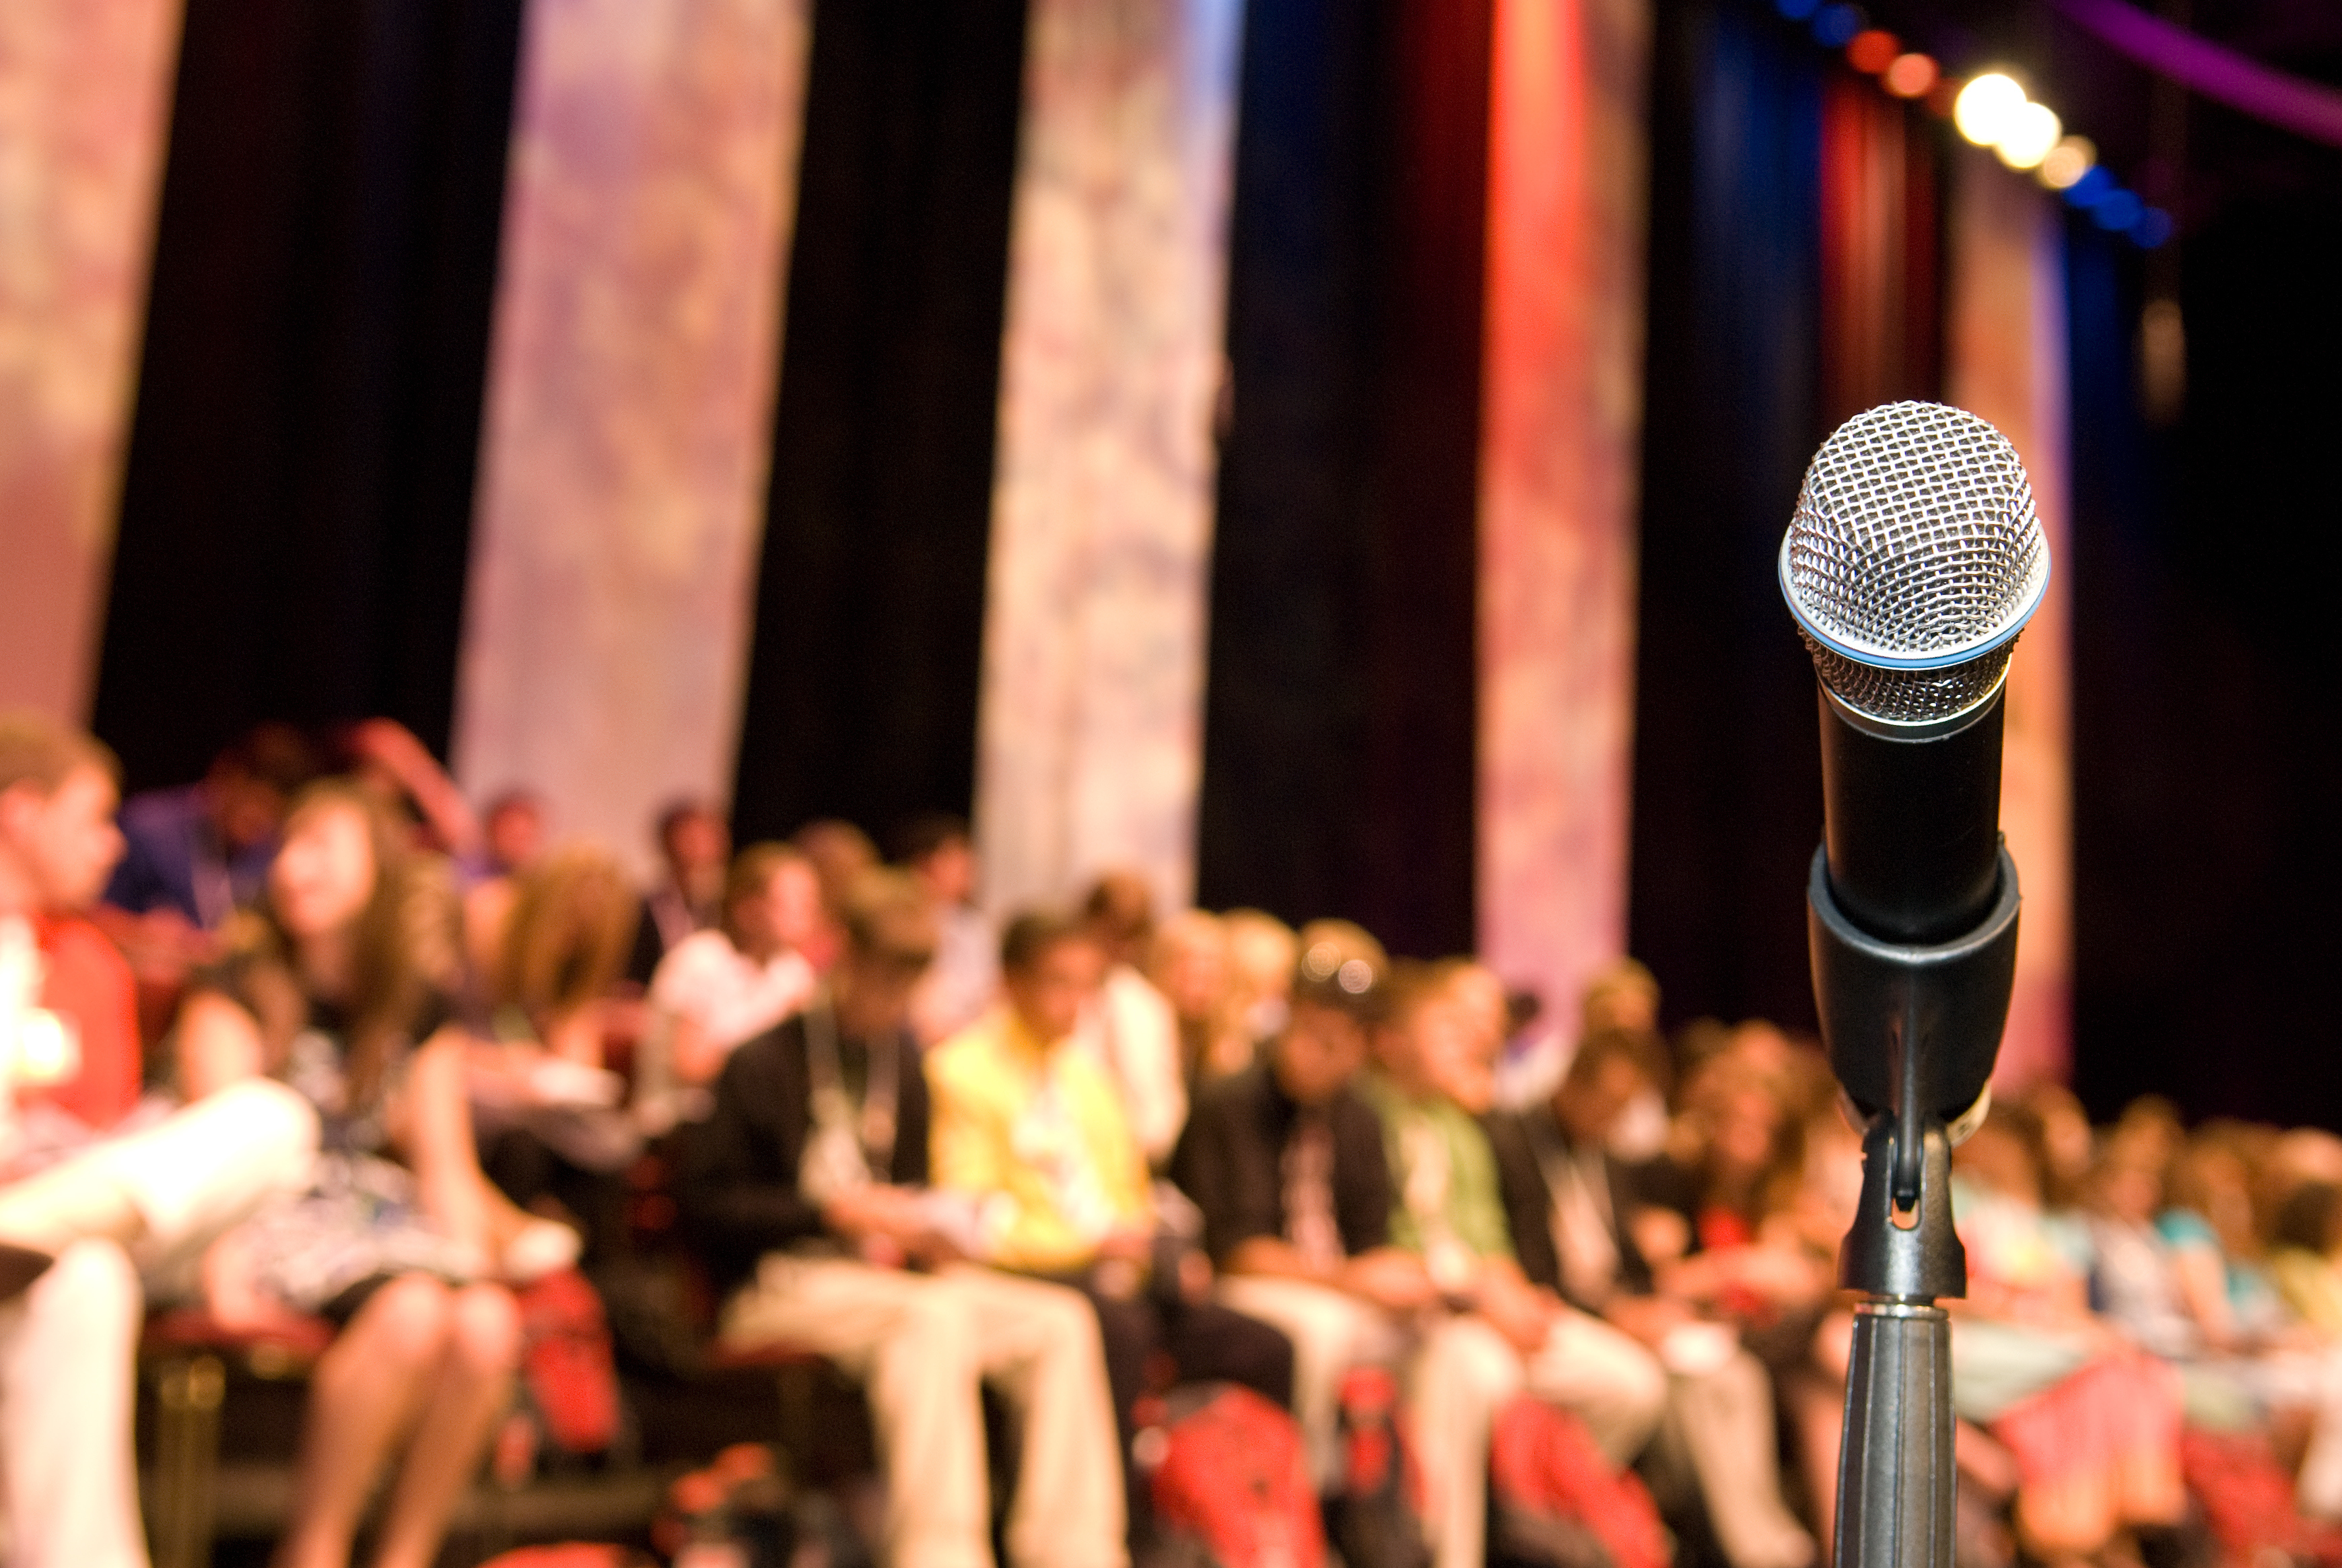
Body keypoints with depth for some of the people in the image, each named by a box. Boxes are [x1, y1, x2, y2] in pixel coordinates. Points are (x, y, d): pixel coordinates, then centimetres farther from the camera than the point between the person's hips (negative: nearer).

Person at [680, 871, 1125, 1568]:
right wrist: (834, 1212, -17)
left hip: (882, 1273, 7)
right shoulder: (759, 1058, -5)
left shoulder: (902, 1060, 17)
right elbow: (705, 1204, -9)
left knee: (1061, 1322, -16)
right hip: (777, 1284, -7)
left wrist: (927, 1236, 2)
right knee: (933, 1320, -37)